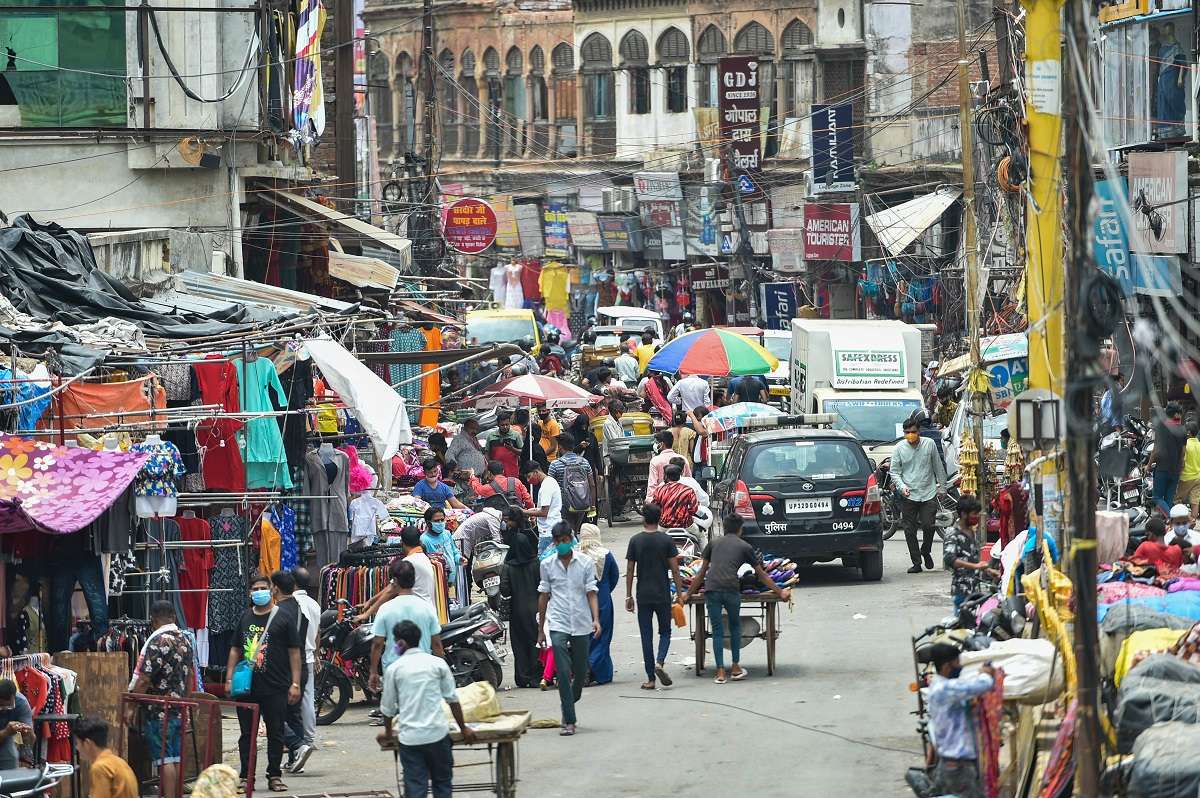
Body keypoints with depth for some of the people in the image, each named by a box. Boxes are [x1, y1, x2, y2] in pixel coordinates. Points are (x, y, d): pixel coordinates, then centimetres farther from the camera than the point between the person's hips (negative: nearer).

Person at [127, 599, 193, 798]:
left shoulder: (158, 642, -15)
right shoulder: (185, 640, 10)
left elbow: (144, 680, -17)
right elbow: (190, 675, 18)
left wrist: (131, 707, -10)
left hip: (159, 712, -8)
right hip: (179, 710, 8)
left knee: (164, 759, -7)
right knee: (176, 758, 10)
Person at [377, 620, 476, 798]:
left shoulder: (394, 669, 0)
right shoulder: (437, 663, 2)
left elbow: (388, 708, 8)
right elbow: (452, 699, 4)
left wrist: (388, 733, 26)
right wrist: (464, 729, 15)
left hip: (409, 737, -1)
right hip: (437, 733, 1)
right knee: (442, 783, 13)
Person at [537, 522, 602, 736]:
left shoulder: (585, 563, 2)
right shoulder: (547, 564, 4)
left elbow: (591, 593, 0)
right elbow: (544, 596, 10)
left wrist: (596, 619, -16)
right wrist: (540, 629, 12)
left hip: (581, 625, 1)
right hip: (558, 625, -1)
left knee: (580, 673, 8)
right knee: (563, 673, -12)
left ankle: (569, 708, 34)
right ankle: (569, 721, -11)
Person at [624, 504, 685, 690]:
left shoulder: (635, 541, -2)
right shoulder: (666, 540, -4)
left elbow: (630, 570, 1)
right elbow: (674, 569, -4)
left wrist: (628, 596, 8)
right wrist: (679, 593, 4)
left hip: (643, 596, 0)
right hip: (663, 595, 0)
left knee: (646, 636, 4)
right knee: (665, 632, 13)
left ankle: (650, 679, 3)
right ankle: (660, 662, -13)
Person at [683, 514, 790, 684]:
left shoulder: (713, 543, 21)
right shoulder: (745, 547, 17)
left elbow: (702, 571, 23)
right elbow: (761, 575, 22)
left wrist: (689, 593, 31)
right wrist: (780, 593, 31)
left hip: (711, 589, 1)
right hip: (731, 590, -1)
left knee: (717, 631, 8)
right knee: (735, 626, 21)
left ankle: (721, 673, 5)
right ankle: (735, 669, 23)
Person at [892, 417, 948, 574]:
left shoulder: (929, 444, 2)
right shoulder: (899, 448, 0)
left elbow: (938, 467, 11)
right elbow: (895, 472, 2)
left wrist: (942, 486, 13)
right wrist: (902, 486, -15)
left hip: (928, 494, 0)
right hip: (908, 495, 0)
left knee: (928, 526, -7)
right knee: (910, 531, 0)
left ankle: (926, 551, 22)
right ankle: (916, 563, 9)